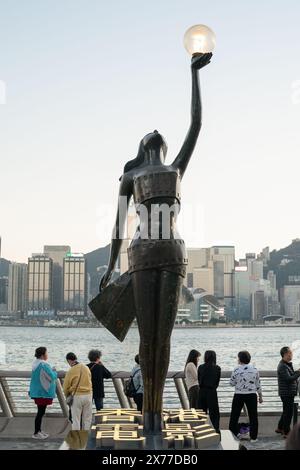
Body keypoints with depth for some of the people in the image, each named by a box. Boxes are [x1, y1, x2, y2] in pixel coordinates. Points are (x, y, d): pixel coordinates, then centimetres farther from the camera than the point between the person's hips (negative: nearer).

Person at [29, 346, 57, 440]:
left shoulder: (36, 363, 9)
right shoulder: (43, 365, -22)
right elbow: (52, 377, -20)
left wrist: (51, 370, 6)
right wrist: (54, 371, 0)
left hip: (38, 391, 10)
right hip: (43, 392, -10)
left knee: (41, 411, 17)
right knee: (41, 412, -4)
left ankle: (38, 430, 26)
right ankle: (36, 433, 0)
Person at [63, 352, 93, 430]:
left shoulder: (71, 371, -11)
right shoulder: (86, 368, 3)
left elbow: (66, 387, -4)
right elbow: (89, 381, 9)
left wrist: (67, 396, 14)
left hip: (76, 396, -4)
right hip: (88, 395, 4)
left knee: (76, 419, 5)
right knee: (87, 419, 12)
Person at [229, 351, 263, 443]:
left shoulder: (236, 370, -10)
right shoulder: (255, 370, -2)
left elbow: (232, 383, 0)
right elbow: (258, 384, 4)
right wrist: (260, 396, 14)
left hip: (239, 395, -2)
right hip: (252, 395, 2)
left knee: (234, 415, 10)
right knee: (253, 416, 10)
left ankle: (234, 434, 10)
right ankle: (253, 437, 12)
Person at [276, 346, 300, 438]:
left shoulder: (288, 364, 15)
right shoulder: (282, 366, -18)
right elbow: (289, 379, -26)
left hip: (290, 392, 10)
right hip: (286, 393, -10)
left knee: (287, 411, 20)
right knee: (288, 412, -5)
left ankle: (280, 428, 33)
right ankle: (286, 432, 1)